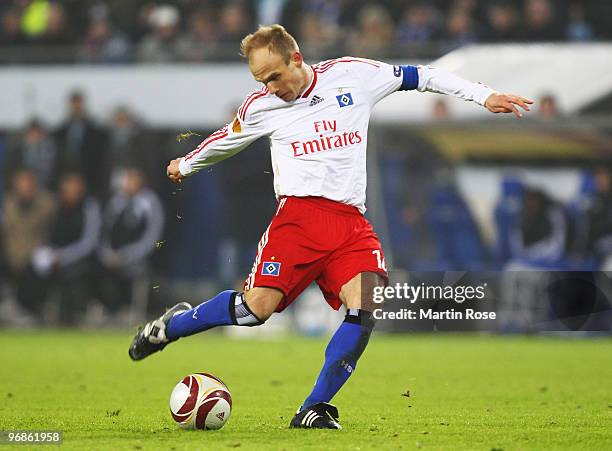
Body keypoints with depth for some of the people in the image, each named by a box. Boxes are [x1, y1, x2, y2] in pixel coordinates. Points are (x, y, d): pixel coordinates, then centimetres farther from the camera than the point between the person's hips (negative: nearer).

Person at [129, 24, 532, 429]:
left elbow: (418, 76, 14)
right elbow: (225, 140, 25)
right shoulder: (262, 106, 6)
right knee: (256, 306, -16)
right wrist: (186, 166, 39)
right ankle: (171, 325, 11)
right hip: (299, 212, -1)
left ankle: (313, 409, -13)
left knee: (365, 308, -20)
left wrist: (483, 95, 11)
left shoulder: (354, 75, 5)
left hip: (351, 221, 2)